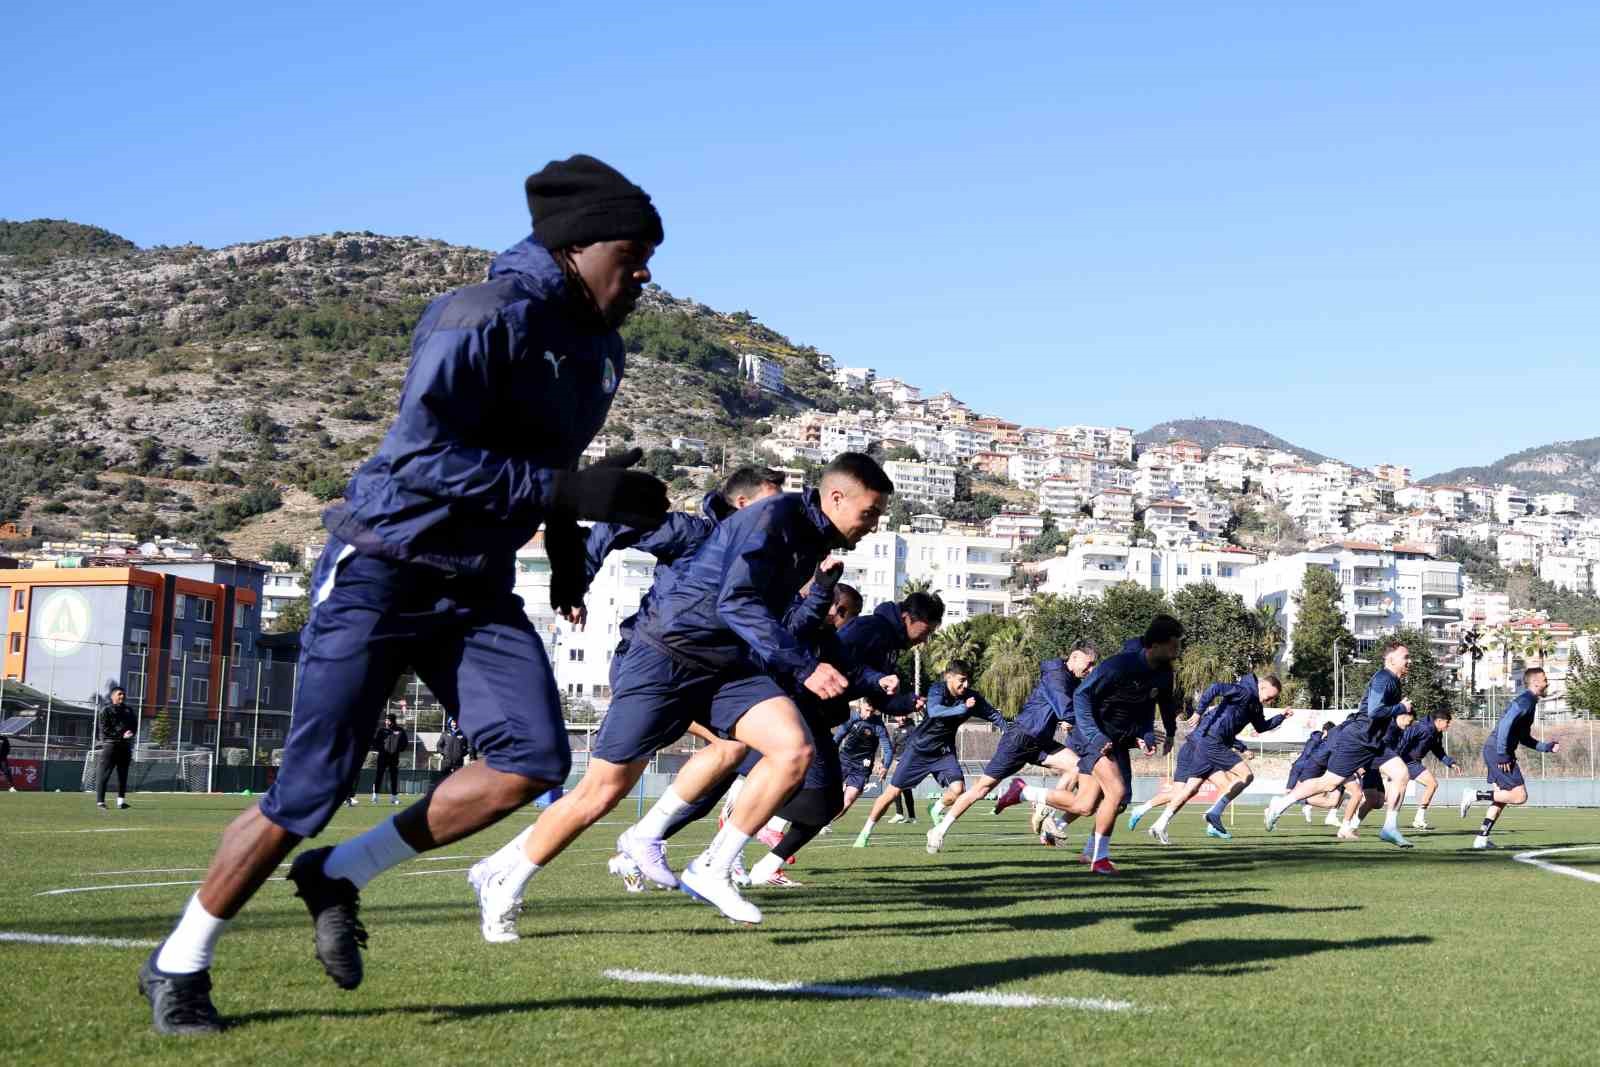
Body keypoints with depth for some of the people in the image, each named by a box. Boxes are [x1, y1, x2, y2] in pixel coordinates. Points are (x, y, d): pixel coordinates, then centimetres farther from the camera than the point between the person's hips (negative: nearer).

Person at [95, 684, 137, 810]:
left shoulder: (128, 710, 18)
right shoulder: (106, 710, 0)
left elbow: (135, 724, 15)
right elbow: (104, 729, -9)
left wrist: (131, 732, -9)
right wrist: (121, 735, -18)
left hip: (125, 746, 6)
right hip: (110, 744, -6)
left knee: (123, 774, 8)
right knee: (103, 774, -7)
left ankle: (121, 801, 13)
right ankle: (100, 802, -5)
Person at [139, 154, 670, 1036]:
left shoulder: (597, 350, 8)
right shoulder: (489, 317, -19)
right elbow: (423, 454, -29)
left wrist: (566, 546, 17)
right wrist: (571, 493, -30)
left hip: (475, 589, 7)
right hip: (381, 574, -7)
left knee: (534, 760, -12)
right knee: (308, 791, -4)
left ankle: (342, 875, 6)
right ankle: (179, 965, 18)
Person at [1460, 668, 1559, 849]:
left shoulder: (1529, 702, 20)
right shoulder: (1525, 701, -12)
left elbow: (1524, 738, 26)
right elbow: (1505, 724, -25)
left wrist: (1547, 747, 16)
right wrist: (1503, 755, -24)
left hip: (1494, 752, 10)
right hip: (1497, 752, -10)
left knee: (1501, 798, 11)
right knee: (1519, 796, -11)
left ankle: (1481, 839, 10)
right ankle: (1475, 795, -9)